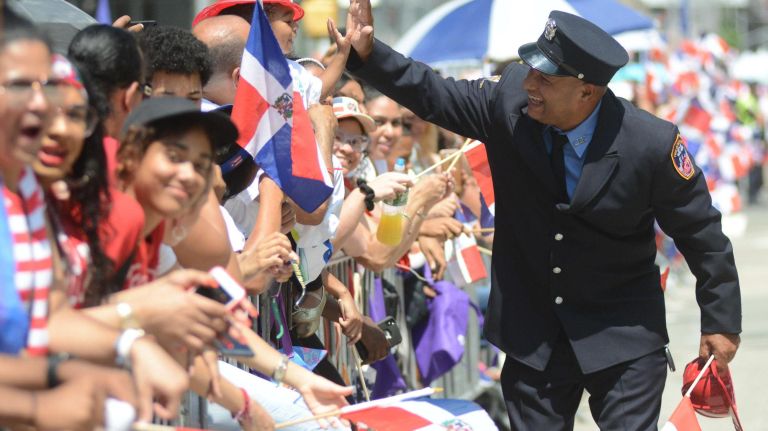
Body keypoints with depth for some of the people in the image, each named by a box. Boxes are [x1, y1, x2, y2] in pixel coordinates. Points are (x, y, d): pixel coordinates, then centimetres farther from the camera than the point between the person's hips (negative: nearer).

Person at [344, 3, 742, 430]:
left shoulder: (652, 144, -20)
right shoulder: (509, 102, -12)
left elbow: (700, 232, -9)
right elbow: (433, 95, 4)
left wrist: (721, 322, -3)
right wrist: (367, 55, -9)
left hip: (623, 336, -3)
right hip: (532, 334, 3)